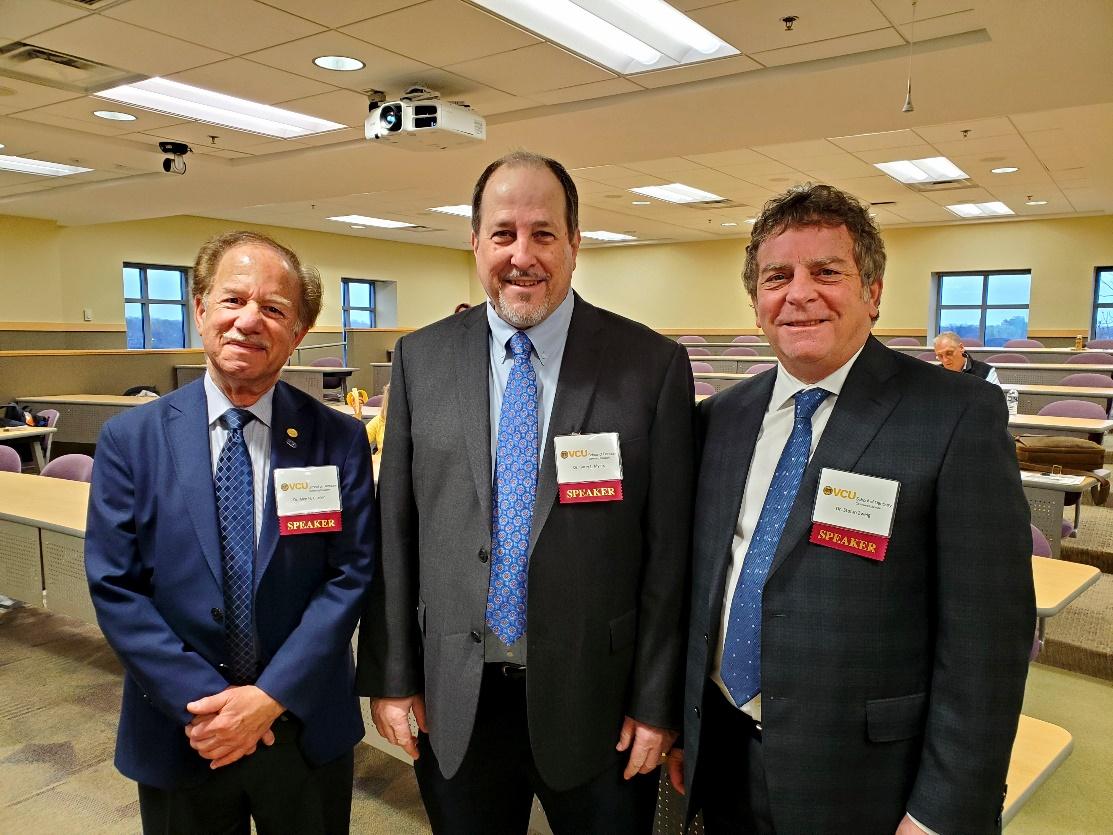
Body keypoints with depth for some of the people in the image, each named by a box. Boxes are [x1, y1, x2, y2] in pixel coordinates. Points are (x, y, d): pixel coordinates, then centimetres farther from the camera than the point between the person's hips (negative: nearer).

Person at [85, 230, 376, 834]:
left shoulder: (339, 440, -7)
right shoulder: (129, 439, -6)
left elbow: (351, 574, -9)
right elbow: (114, 587, -7)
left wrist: (272, 695, -15)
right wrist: (203, 700, -14)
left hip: (309, 726, 0)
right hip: (179, 732, 0)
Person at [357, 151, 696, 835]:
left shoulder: (653, 364, -8)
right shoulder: (421, 360, -1)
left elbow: (669, 548, -6)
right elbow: (395, 530, 2)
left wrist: (657, 701, -5)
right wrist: (391, 675, 2)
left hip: (597, 697, -1)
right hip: (453, 700, 2)